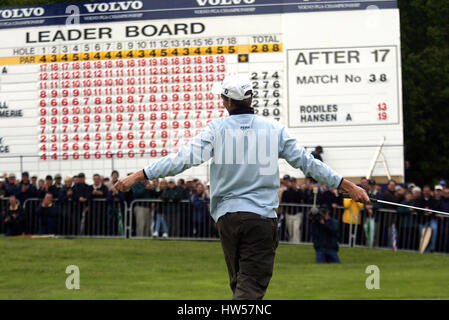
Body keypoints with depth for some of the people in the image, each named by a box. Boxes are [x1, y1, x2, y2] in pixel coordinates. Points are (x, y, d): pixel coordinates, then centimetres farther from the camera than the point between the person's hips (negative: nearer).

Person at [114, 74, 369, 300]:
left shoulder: (216, 129, 0)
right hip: (262, 217, -1)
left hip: (227, 215, 2)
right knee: (252, 286, -6)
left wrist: (139, 176, -3)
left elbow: (182, 159, -7)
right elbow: (307, 162, 5)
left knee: (240, 282, 16)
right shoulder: (274, 130, 3)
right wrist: (348, 185, 12)